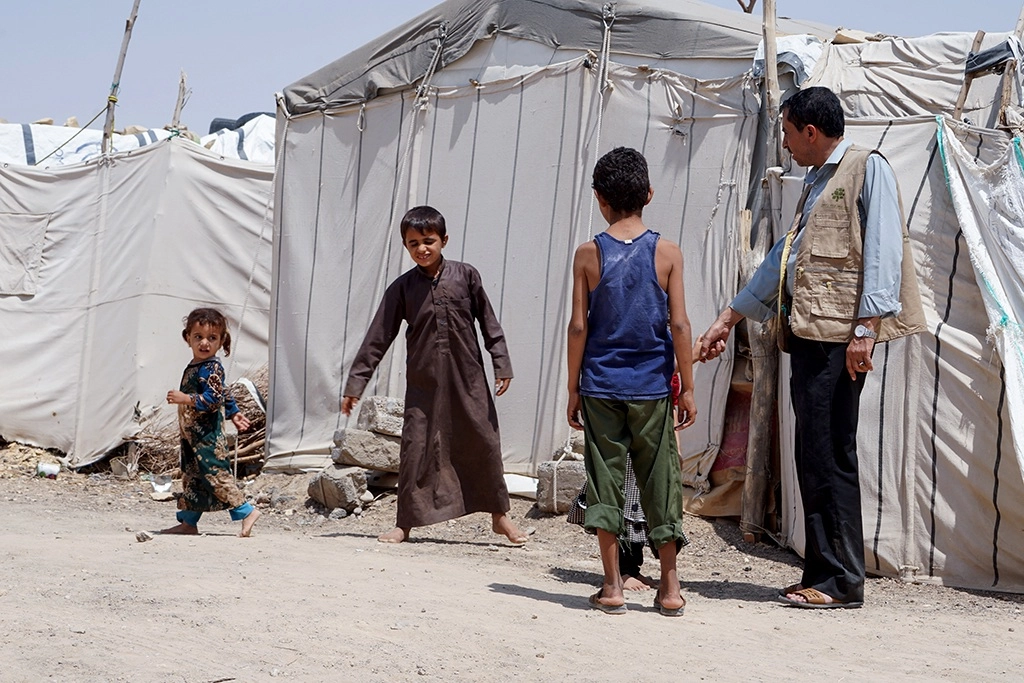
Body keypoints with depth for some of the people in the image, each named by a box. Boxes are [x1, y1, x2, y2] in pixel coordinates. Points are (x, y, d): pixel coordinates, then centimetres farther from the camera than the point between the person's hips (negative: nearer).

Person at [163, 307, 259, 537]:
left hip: (206, 434, -10)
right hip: (191, 433, 10)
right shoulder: (193, 367, 15)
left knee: (216, 474, -10)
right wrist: (234, 413, 29)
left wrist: (186, 399, -32)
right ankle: (188, 522, 19)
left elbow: (214, 398, -26)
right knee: (191, 476, 13)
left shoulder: (211, 369, -16)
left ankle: (246, 511, -5)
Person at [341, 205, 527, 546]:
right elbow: (378, 338, -1)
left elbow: (489, 323, 5)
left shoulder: (465, 276, -2)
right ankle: (405, 523, 11)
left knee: (484, 442, 6)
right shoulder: (402, 288, -2)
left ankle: (500, 515, 22)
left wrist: (502, 364, 2)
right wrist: (355, 384, -3)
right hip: (423, 381, 0)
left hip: (467, 377, 0)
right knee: (415, 448, -1)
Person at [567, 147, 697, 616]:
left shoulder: (589, 254, -2)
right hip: (651, 387, 0)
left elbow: (579, 326, -2)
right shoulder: (667, 252, -3)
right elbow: (679, 324, -4)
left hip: (601, 385, 0)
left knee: (605, 477, 6)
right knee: (660, 480, 7)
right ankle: (670, 589, 11)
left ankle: (612, 587, 7)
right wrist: (687, 387, 3)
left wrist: (573, 389, 5)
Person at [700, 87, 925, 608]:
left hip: (840, 336, -9)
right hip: (807, 333, 9)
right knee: (813, 457, 7)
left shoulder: (868, 169, -2)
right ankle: (822, 575, 12)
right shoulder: (816, 183, 24)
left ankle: (841, 582, -5)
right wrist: (728, 318, 32)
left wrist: (865, 329, -20)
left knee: (829, 457, -9)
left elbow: (883, 251, -12)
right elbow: (782, 258, 30)